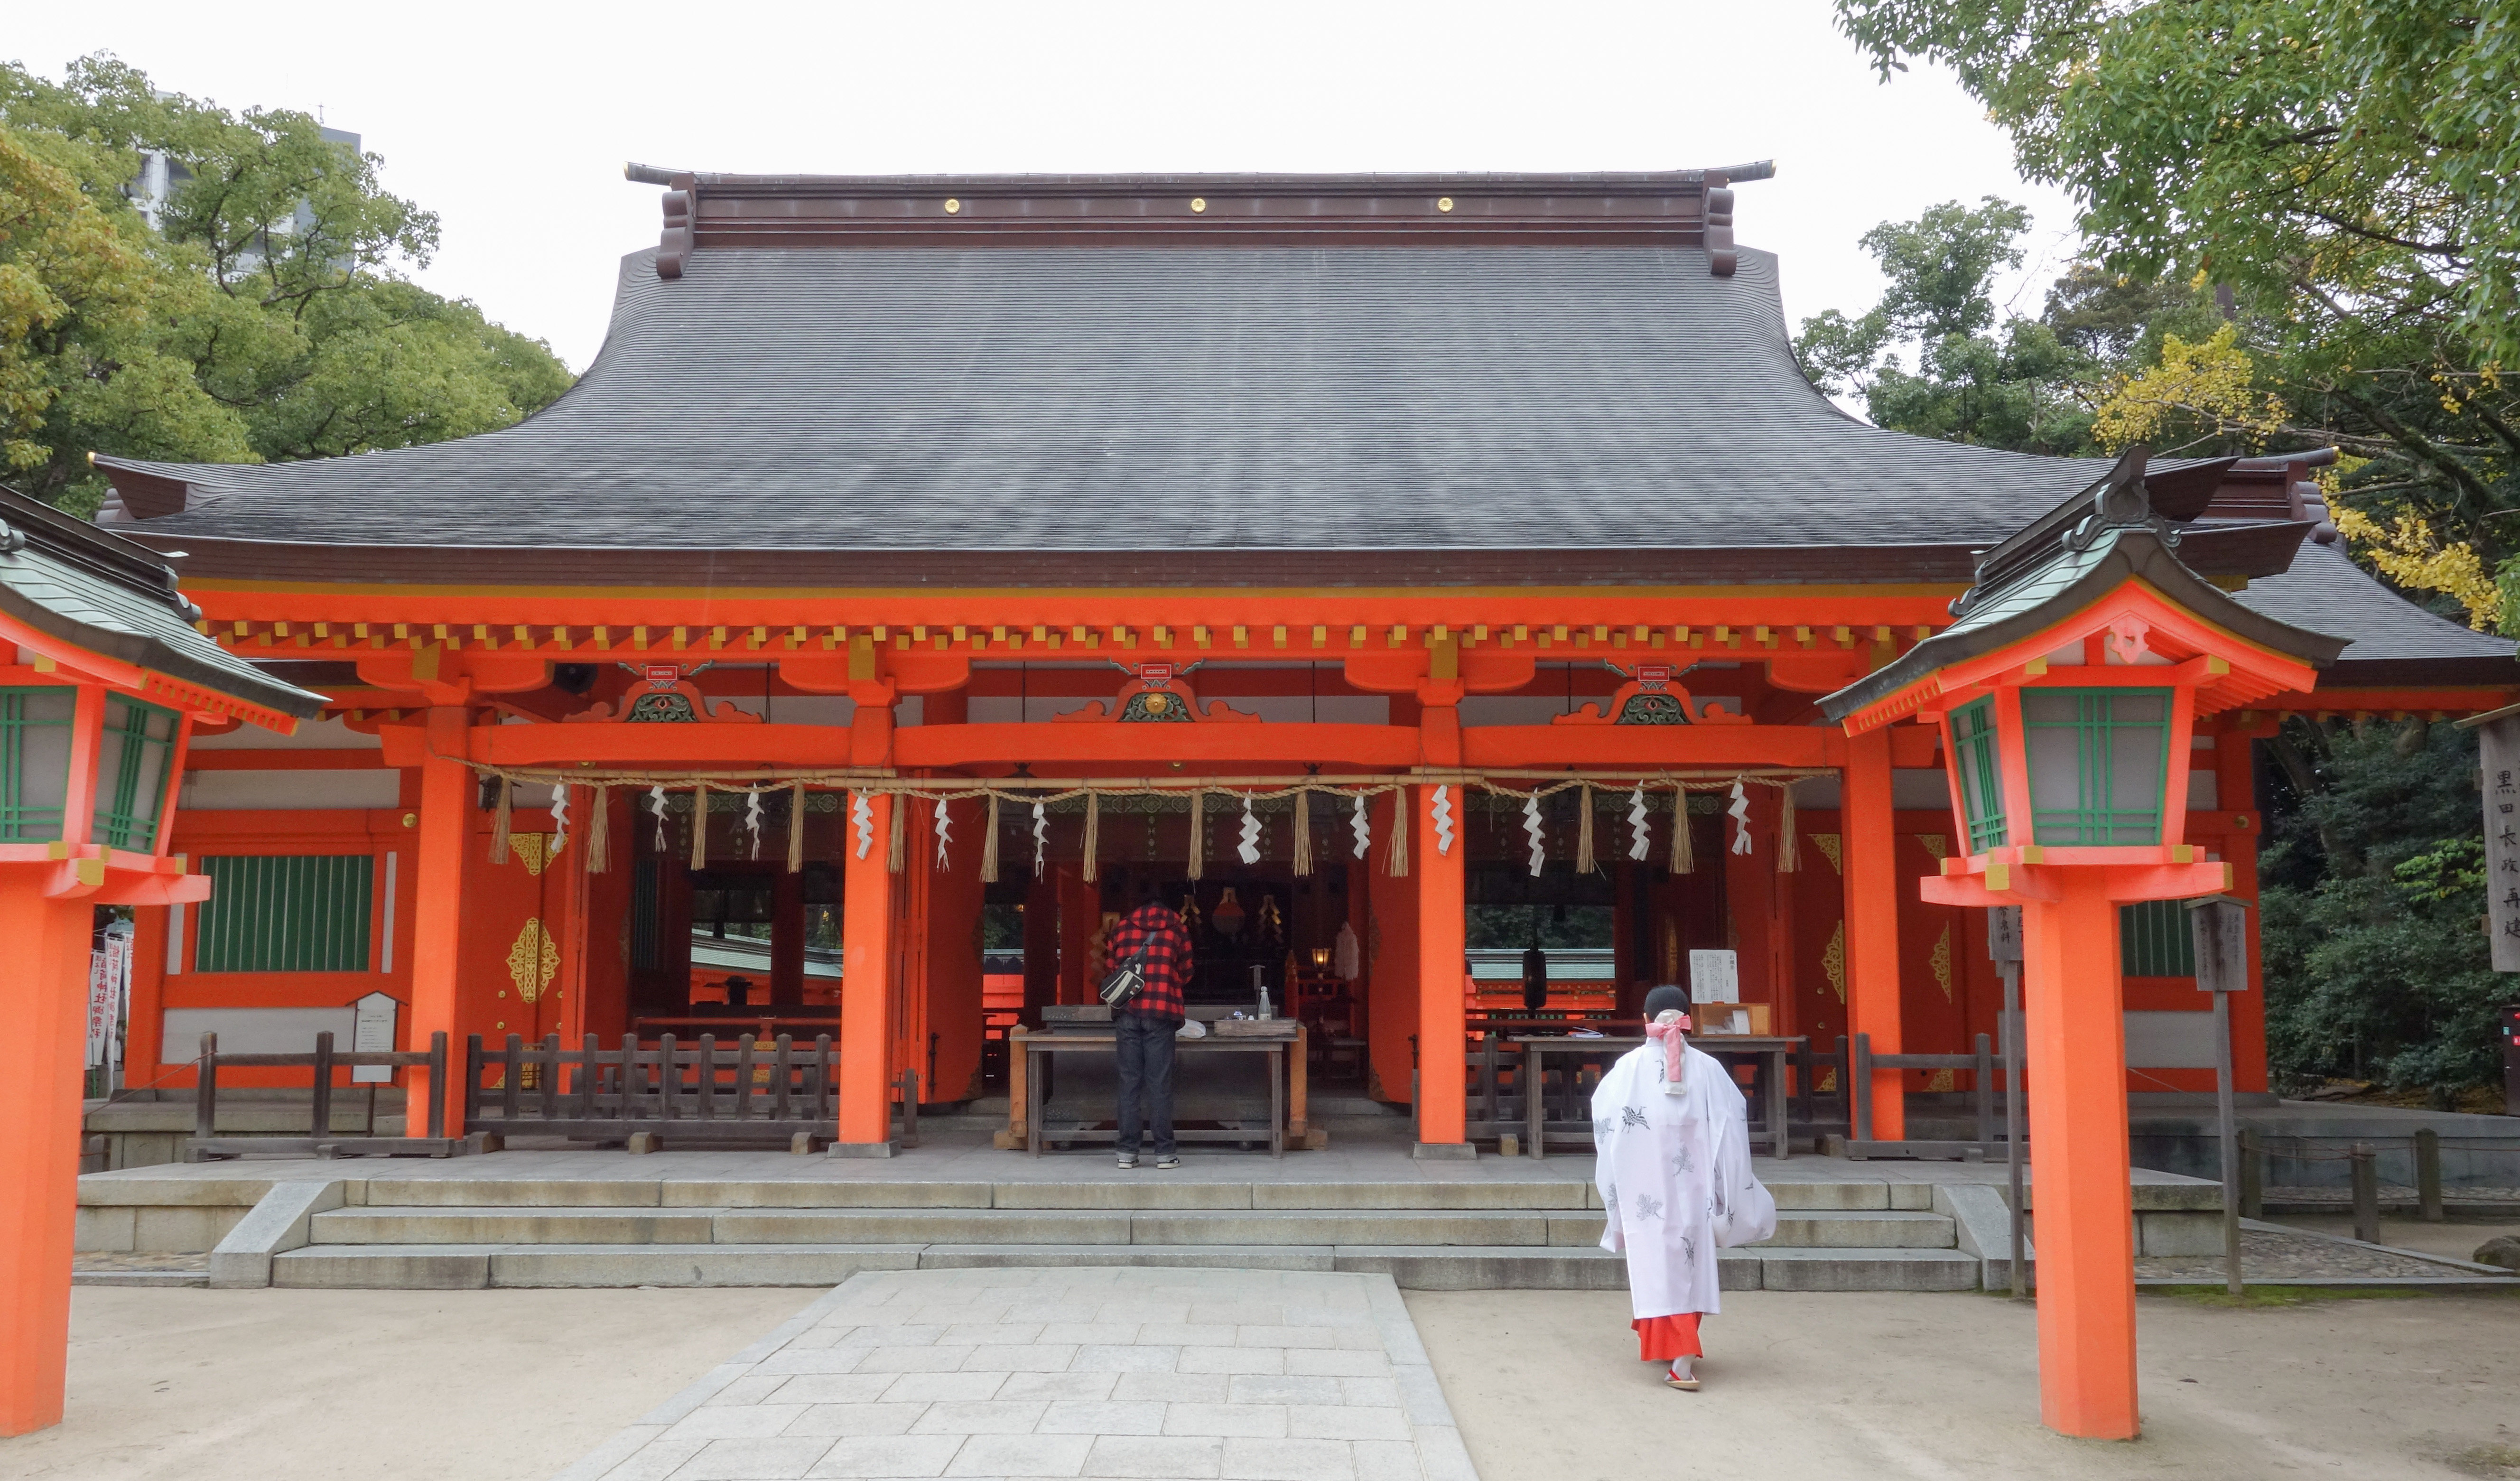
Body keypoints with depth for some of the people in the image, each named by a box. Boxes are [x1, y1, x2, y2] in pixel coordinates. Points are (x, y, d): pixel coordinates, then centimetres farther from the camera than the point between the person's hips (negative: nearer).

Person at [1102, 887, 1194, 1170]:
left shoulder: (1121, 928, 13)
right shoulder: (1177, 928, 9)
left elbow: (1109, 971, 16)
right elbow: (1185, 974, 13)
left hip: (1126, 1013, 2)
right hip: (1161, 1013, -2)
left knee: (1129, 1083, 4)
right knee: (1160, 1084, -2)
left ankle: (1127, 1152, 4)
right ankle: (1164, 1154, -1)